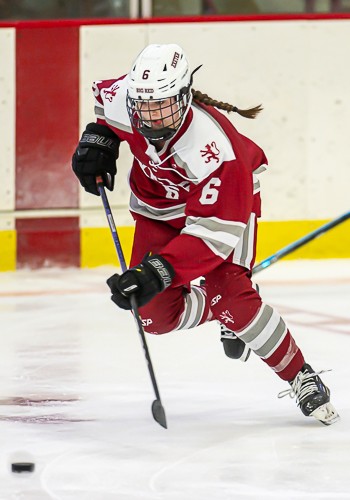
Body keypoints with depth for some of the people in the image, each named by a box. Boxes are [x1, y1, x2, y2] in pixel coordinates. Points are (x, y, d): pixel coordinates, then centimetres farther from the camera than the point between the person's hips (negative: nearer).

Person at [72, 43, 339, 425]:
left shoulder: (212, 148, -42)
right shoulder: (124, 100, -27)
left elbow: (214, 230, -43)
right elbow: (104, 94, 1)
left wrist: (160, 270, -51)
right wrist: (99, 140, -9)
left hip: (227, 197, -5)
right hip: (159, 201, 5)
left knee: (230, 296, -24)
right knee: (156, 315, -9)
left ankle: (302, 379, -8)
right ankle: (222, 311, 22)